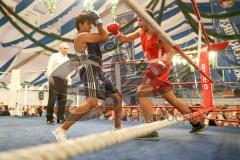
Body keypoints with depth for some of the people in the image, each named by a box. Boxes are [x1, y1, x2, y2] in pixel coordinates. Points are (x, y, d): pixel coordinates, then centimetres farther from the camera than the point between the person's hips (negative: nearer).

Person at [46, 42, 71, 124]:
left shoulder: (67, 59, 22)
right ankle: (49, 118, 1)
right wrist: (50, 78, -13)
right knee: (52, 99, -5)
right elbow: (49, 68, -2)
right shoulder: (54, 56, 5)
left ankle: (60, 118, 10)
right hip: (55, 78, -5)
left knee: (63, 100, 3)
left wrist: (69, 80, 12)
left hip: (64, 80, 6)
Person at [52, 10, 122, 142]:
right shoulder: (81, 36, -5)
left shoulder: (88, 38, 25)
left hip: (98, 72, 10)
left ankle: (118, 128, 23)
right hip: (91, 72, -10)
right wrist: (98, 21, 5)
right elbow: (104, 37, -9)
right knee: (93, 103, -28)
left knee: (117, 97, 14)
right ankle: (62, 130, -20)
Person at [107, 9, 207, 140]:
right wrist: (117, 33, -3)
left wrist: (163, 63, -34)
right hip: (153, 67, 9)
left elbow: (171, 51, -17)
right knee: (171, 98, 14)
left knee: (141, 94, -15)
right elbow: (125, 39, 16)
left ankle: (151, 131, -13)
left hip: (159, 68, -9)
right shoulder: (141, 32, 11)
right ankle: (197, 123, 27)